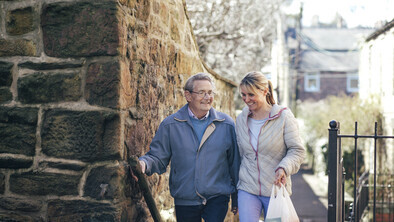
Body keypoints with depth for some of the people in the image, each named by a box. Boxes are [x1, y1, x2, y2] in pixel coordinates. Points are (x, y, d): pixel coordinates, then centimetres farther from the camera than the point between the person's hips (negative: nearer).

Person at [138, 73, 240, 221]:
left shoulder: (227, 124, 2)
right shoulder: (170, 125, 1)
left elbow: (234, 163, 8)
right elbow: (158, 157, 3)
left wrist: (236, 199, 11)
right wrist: (144, 164, -21)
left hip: (217, 198, -1)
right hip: (184, 201, 1)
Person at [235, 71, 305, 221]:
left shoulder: (284, 116, -7)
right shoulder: (241, 119, 7)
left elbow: (297, 150, -7)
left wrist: (284, 168, -26)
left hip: (275, 188, -2)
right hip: (247, 189, 2)